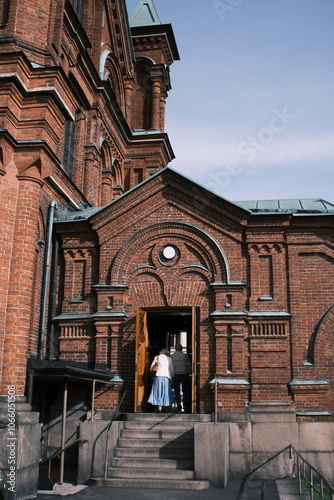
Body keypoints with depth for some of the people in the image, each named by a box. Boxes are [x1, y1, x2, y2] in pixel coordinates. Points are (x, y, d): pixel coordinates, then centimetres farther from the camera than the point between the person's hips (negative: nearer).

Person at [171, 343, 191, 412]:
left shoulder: (172, 356, 4)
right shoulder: (185, 356, 4)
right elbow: (188, 366, 4)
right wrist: (188, 374, 12)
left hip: (175, 375, 0)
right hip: (184, 374, 0)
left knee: (177, 391, 4)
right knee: (185, 390, 7)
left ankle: (178, 404, -7)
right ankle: (185, 405, -1)